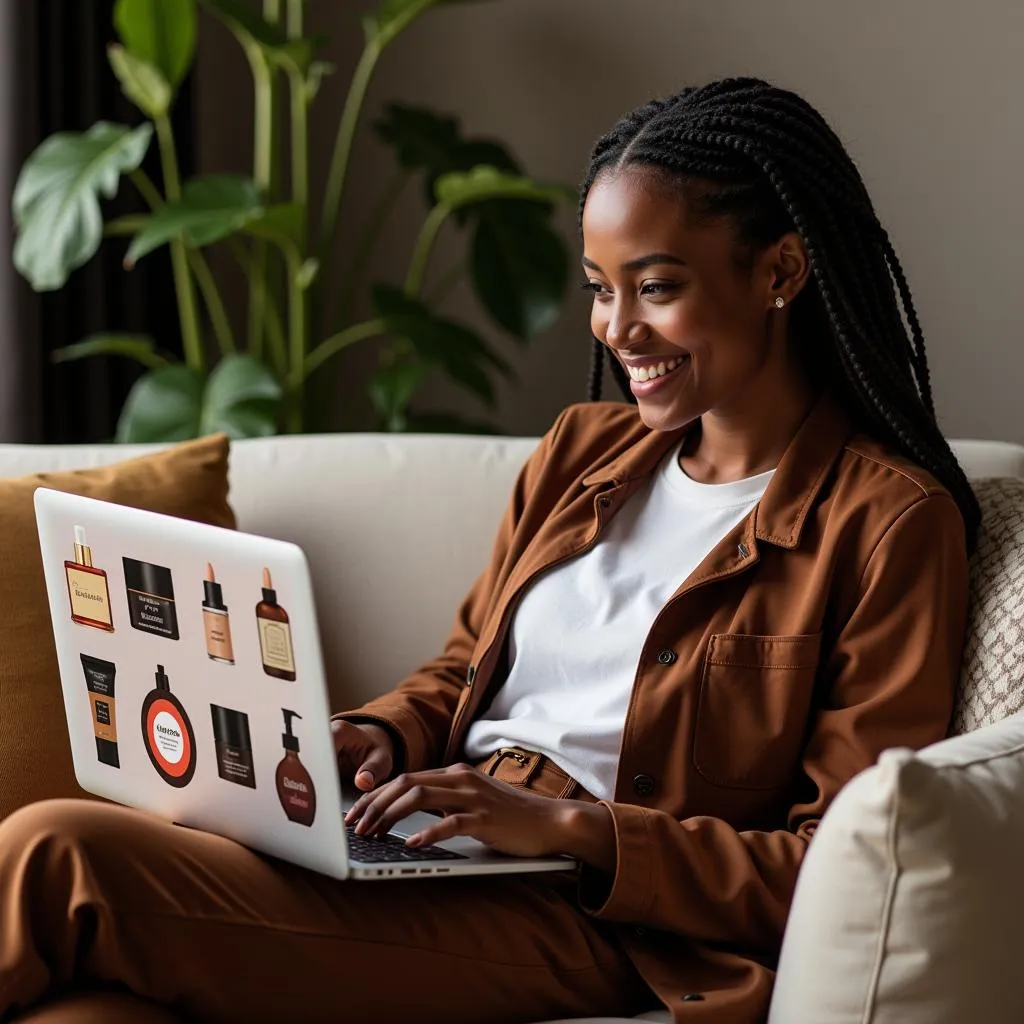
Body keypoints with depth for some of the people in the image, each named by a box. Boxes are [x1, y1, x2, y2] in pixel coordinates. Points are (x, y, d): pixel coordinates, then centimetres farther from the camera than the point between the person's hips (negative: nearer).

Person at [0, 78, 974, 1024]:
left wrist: (570, 827, -16)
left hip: (585, 916, -6)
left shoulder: (890, 522, -3)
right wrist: (380, 738, 2)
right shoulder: (583, 449, 18)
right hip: (429, 842, 6)